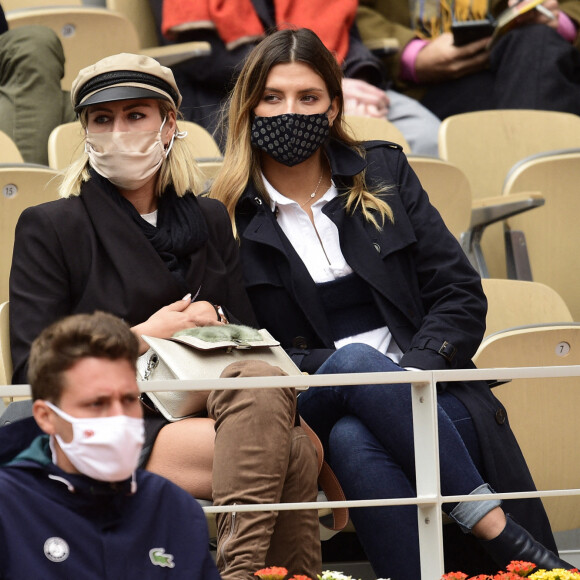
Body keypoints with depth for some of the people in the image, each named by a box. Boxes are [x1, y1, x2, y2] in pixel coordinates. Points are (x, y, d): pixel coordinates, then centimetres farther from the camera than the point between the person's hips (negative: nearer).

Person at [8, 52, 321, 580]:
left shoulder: (210, 221, 20)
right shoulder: (49, 229, 6)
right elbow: (32, 370, -2)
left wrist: (216, 321, -6)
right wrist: (144, 336, -10)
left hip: (208, 408, 4)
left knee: (262, 381, -33)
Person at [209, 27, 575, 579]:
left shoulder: (383, 173, 14)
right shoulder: (227, 218, 6)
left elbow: (461, 296, 9)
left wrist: (413, 373, -10)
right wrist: (355, 370, -13)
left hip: (423, 393, 1)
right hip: (311, 404, -1)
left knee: (354, 439, -35)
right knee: (357, 361, -37)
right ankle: (494, 528, -38)